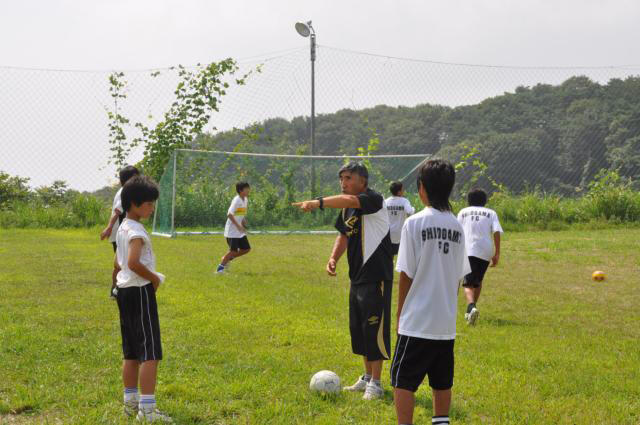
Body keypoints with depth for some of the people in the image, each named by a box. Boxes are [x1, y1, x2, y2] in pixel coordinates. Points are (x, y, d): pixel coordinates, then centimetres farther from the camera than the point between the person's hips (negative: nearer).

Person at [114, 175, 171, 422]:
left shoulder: (122, 229, 14)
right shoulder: (136, 231, -16)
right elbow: (134, 263, -29)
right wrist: (154, 278, -14)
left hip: (124, 290, 10)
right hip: (140, 291, -10)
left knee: (131, 351, 16)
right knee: (150, 352, -9)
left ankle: (131, 401, 23)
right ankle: (147, 408, -11)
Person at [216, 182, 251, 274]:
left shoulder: (245, 199, 8)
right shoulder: (236, 200, -18)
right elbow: (229, 214, -26)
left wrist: (244, 221, 6)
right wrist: (238, 226, -27)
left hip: (240, 231, 8)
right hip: (232, 230, -8)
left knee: (246, 249, 5)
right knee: (233, 251, -9)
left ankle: (227, 258, 21)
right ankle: (220, 266, 7)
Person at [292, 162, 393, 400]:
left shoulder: (374, 200, -15)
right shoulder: (347, 209, 12)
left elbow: (350, 200, -35)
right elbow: (344, 235, 21)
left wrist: (317, 203, -36)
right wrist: (334, 258, 4)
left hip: (377, 276, -9)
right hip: (357, 276, 9)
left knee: (374, 328, -6)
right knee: (358, 329, 14)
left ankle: (375, 384, 2)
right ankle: (367, 377, 28)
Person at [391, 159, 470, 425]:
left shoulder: (415, 223, -11)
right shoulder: (456, 226, 5)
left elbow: (406, 275, -9)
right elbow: (458, 277, 8)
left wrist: (399, 315, 2)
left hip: (417, 321, -5)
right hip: (446, 322, 6)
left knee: (403, 379, 0)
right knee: (442, 381, 16)